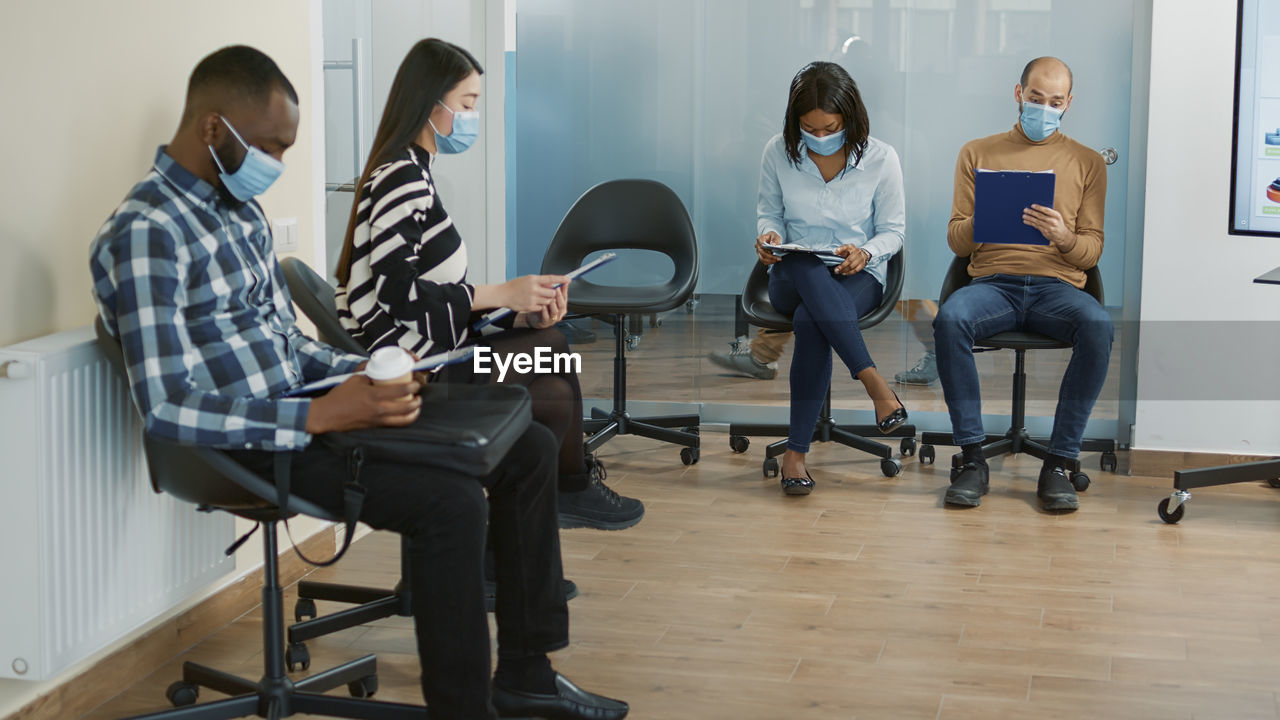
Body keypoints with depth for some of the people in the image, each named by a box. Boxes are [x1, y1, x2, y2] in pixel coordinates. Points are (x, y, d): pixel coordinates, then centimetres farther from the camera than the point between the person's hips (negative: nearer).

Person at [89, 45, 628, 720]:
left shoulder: (237, 205, 12)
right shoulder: (145, 234, -18)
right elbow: (167, 408, -24)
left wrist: (357, 372, 1)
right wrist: (318, 416, -27)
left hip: (297, 405, 10)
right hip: (250, 444, -10)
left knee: (528, 448, 3)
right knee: (451, 500, -29)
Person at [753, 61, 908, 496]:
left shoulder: (881, 159, -4)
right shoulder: (778, 153, 0)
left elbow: (893, 231, 2)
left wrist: (865, 253, -20)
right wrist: (768, 235, -10)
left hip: (858, 278, -1)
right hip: (792, 278, 1)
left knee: (809, 320, -39)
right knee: (806, 267, -41)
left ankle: (796, 452, -34)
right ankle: (874, 383, -45)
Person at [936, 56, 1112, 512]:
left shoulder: (1087, 163, 15)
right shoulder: (977, 153, 15)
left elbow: (1092, 251, 9)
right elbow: (956, 241, 12)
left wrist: (1064, 237, -14)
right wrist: (980, 223, -12)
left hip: (1057, 286, 0)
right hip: (992, 282, 0)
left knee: (1099, 326, -35)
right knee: (950, 318, -35)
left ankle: (1058, 465, -27)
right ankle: (973, 460, -26)